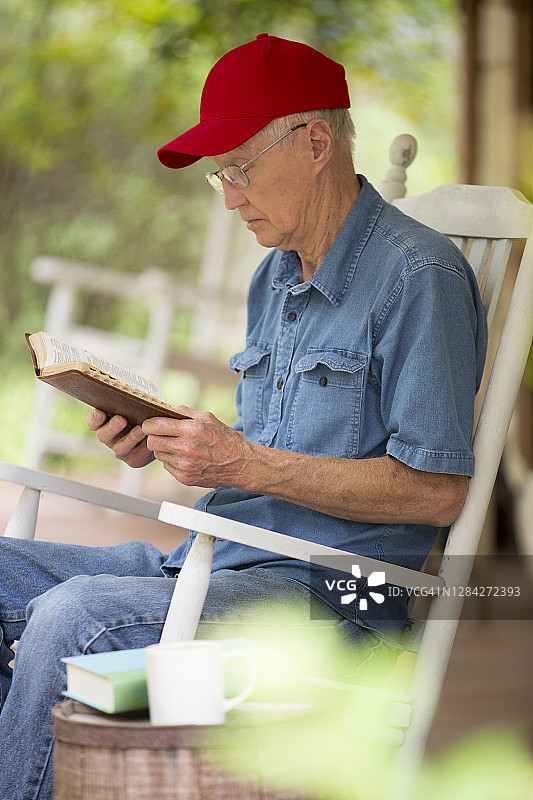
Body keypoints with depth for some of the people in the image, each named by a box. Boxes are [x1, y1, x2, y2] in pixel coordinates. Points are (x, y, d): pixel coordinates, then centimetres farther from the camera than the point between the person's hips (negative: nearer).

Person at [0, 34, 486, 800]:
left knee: (71, 615, -28)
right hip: (207, 563, 9)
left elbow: (438, 491, -17)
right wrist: (163, 442, 3)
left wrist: (247, 464, -20)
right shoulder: (274, 278, 17)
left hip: (332, 593, -9)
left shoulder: (418, 275, -11)